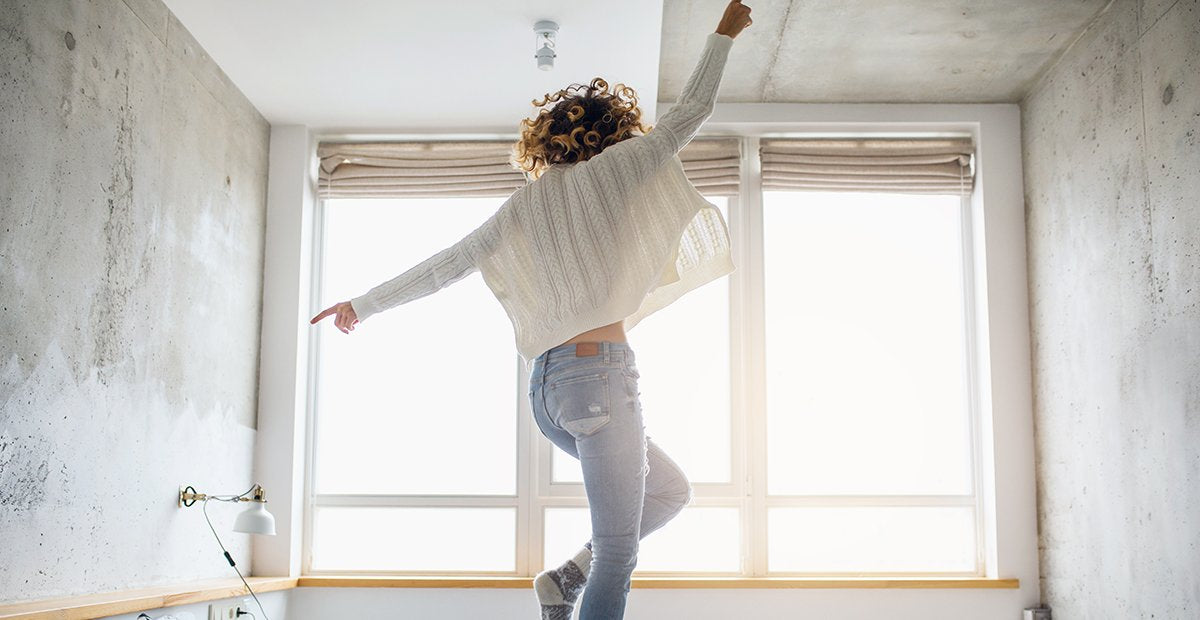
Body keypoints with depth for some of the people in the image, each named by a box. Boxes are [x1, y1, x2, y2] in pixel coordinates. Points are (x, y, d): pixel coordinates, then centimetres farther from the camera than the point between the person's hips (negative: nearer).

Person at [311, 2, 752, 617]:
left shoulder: (524, 204, 15)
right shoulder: (610, 171, 0)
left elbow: (444, 265, 16)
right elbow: (688, 114, 8)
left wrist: (364, 304, 27)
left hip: (546, 385, 8)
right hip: (599, 372, -8)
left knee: (670, 491, 23)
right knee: (617, 555, -4)